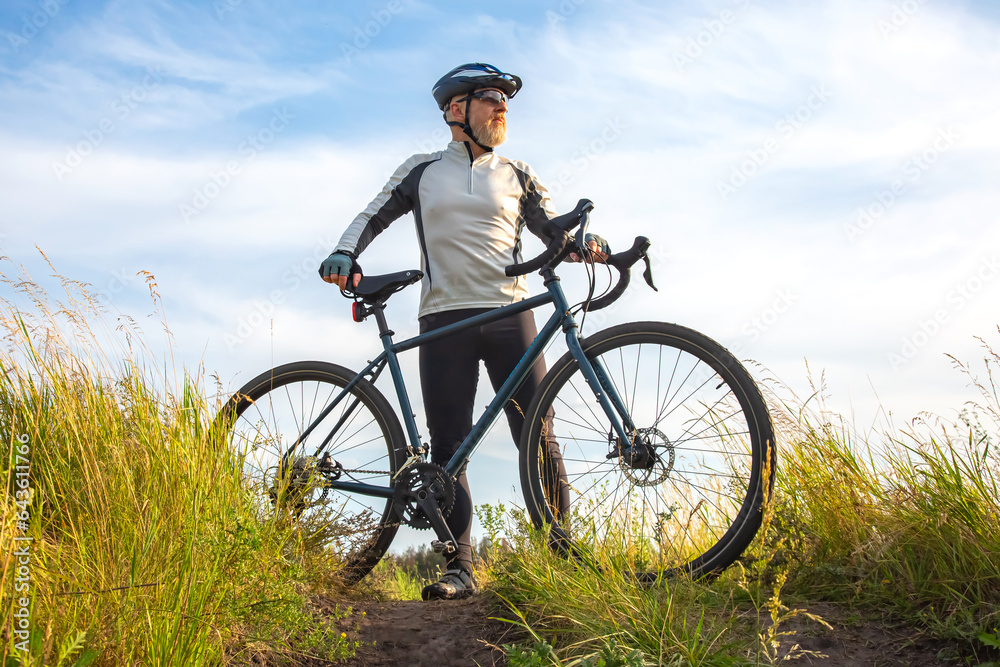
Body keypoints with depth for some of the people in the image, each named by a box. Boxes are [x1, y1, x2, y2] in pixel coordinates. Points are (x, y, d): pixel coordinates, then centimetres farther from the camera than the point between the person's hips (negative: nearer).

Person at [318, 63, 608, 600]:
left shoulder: (516, 175, 15)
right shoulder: (421, 171, 13)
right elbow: (372, 218, 17)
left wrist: (587, 245, -10)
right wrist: (344, 254, -2)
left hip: (509, 314, 0)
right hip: (444, 319, 0)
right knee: (448, 447, -3)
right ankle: (459, 567, 1)